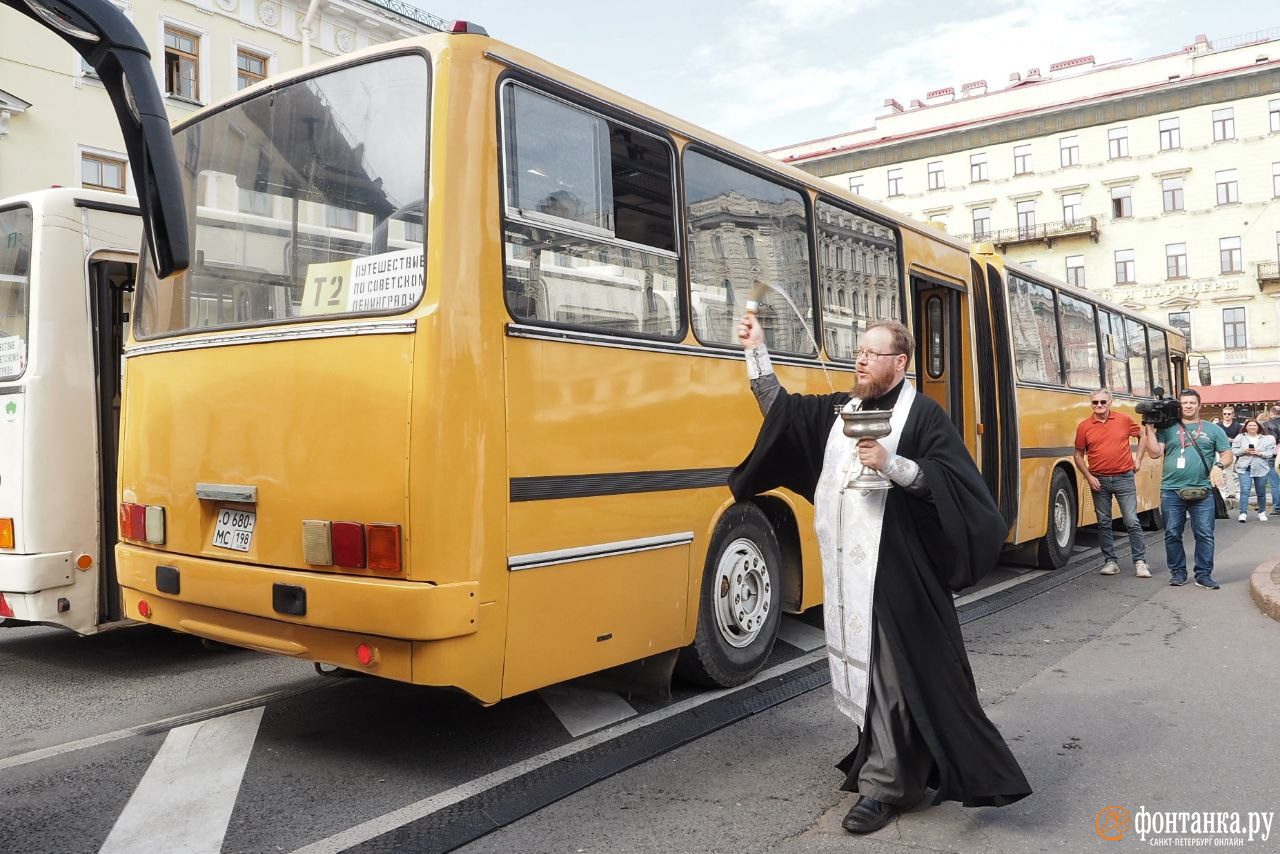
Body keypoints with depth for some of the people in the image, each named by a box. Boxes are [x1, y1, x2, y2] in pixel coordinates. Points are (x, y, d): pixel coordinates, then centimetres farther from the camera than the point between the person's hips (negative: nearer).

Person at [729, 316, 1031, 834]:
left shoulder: (922, 415, -5)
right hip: (845, 569, 6)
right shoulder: (838, 409, 13)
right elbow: (781, 411, 13)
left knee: (892, 673, -1)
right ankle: (880, 760, 31)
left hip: (895, 570, -6)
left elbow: (952, 480, -12)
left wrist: (892, 464, -24)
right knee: (859, 666, 13)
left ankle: (884, 785, 10)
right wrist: (757, 351, 7)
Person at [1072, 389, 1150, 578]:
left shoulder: (1124, 420, 0)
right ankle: (1110, 562, 17)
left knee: (1132, 522, -3)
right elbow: (1078, 455, 6)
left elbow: (1142, 436, 16)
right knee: (1103, 523, 8)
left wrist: (1138, 459, 8)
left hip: (1124, 478, -1)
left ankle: (1140, 562, 5)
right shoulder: (1084, 427, 0)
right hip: (1099, 481, 2)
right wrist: (1088, 477, -4)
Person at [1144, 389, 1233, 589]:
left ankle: (1203, 574, 9)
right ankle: (1178, 572, 17)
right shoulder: (1167, 428, 10)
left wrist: (1219, 466, -8)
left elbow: (1227, 454, 12)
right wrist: (1150, 428, -3)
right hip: (1171, 491, 0)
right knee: (1172, 535, 4)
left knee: (1205, 535, -1)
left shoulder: (1213, 429, 12)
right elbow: (1155, 453, 1)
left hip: (1202, 492, 0)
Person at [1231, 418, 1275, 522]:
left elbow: (1270, 453, 1)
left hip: (1261, 468, 2)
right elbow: (1234, 450, 2)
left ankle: (1262, 512, 25)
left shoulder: (1266, 439, 8)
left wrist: (1259, 453, -15)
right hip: (1244, 468, -1)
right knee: (1244, 490, -12)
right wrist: (1244, 451, -14)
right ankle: (1243, 513, -12)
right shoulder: (1240, 437, 7)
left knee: (1261, 492, 10)